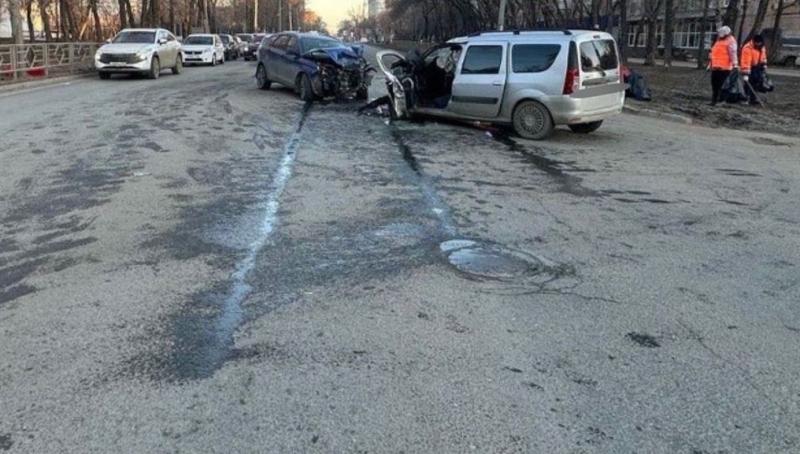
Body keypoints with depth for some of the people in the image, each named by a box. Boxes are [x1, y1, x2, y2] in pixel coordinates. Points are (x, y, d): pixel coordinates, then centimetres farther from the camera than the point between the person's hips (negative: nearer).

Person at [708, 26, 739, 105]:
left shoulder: (730, 41, -6)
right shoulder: (718, 41, 21)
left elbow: (733, 53, -16)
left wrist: (735, 65, -24)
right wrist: (710, 64, 30)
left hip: (724, 68, -9)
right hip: (715, 68, 9)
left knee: (722, 86, -7)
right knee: (715, 85, 12)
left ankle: (721, 100, -6)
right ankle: (714, 100, 19)